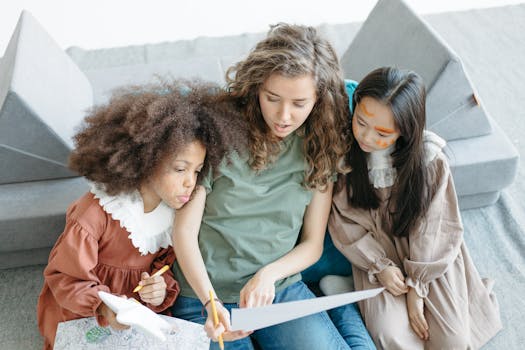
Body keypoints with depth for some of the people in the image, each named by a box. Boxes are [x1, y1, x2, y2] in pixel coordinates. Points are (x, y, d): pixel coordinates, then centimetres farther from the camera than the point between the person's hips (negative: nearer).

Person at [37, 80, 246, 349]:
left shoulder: (178, 209, -10)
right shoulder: (95, 214, -26)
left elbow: (169, 263, 1)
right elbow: (64, 276, -16)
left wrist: (162, 288, -22)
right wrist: (103, 307, -33)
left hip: (143, 313, 4)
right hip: (82, 317, -4)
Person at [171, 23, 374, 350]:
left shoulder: (320, 148, 0)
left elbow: (312, 244, 4)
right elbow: (185, 230, -9)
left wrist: (268, 274, -13)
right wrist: (210, 302, -20)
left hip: (282, 288, 3)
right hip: (205, 294, -2)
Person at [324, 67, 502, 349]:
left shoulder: (429, 159, -18)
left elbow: (431, 231, -11)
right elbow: (343, 222, -8)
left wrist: (416, 287, -11)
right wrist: (380, 266, -15)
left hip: (427, 256, 0)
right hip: (375, 251, 0)